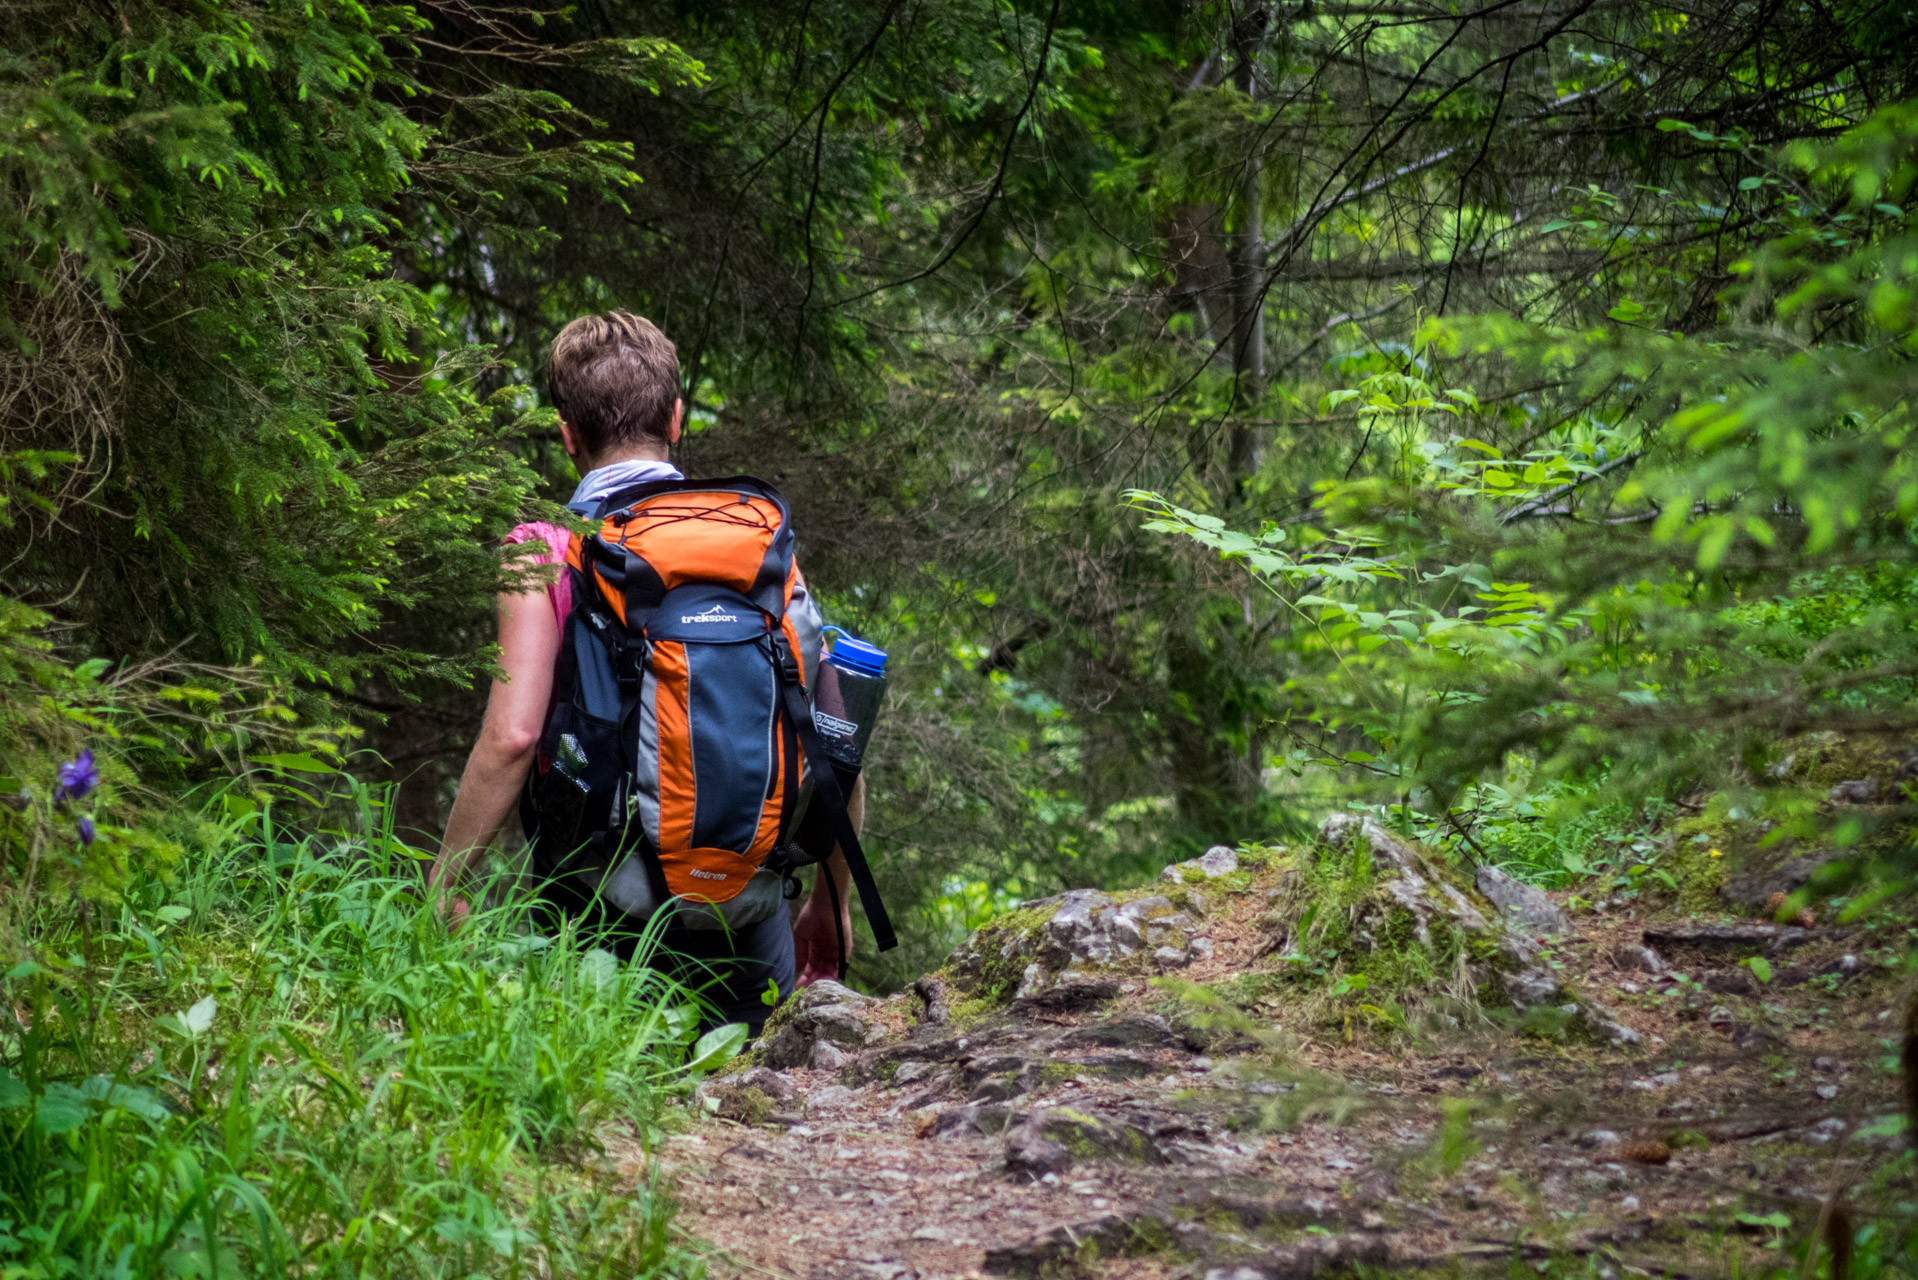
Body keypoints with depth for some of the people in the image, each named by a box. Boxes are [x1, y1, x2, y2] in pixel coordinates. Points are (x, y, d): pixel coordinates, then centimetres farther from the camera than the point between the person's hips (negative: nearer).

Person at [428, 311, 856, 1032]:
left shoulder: (547, 553, -5)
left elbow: (512, 735, -16)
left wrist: (443, 887, -5)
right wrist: (831, 904, 17)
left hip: (603, 914, -2)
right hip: (748, 911, 2)